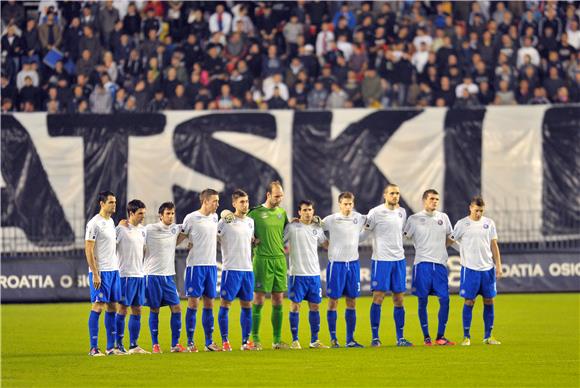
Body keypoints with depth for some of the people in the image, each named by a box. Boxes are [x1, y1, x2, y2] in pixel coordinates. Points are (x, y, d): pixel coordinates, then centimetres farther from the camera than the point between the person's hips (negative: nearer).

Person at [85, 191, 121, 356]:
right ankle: (93, 348, -5)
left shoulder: (111, 222, 15)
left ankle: (111, 347, 11)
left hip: (113, 270, 8)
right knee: (98, 307, -8)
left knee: (112, 307, 8)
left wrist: (116, 268, 17)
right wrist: (95, 274, -18)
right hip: (100, 271, -8)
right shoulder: (94, 223, -11)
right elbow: (88, 250, -14)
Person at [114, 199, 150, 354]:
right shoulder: (121, 229, -10)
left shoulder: (142, 230, 13)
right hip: (126, 274, -7)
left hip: (140, 275, 7)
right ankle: (118, 344, 1)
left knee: (137, 310, 7)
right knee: (123, 308, -4)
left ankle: (133, 345, 11)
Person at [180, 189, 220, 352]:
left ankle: (209, 342, 12)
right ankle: (190, 342, 0)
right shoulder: (191, 218, -7)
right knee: (193, 303, -5)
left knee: (209, 303, 8)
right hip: (196, 265, -6)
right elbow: (180, 237, 2)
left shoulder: (215, 217, 11)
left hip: (211, 265, 6)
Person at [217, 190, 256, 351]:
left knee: (247, 305, 8)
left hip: (248, 269, 6)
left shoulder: (250, 222, 13)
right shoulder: (226, 221, -7)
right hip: (231, 269, -6)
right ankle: (225, 341, -2)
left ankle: (246, 341, 14)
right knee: (225, 304, -5)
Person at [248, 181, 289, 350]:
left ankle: (277, 340, 11)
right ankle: (255, 339, -1)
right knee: (259, 300, -5)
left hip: (280, 259, 5)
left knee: (278, 301, 6)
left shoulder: (282, 212, 12)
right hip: (262, 260, -5)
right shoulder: (255, 213, -4)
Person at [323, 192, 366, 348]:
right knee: (333, 301, -2)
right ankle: (333, 339, 2)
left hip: (353, 263, 4)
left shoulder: (359, 218, 4)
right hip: (336, 263, -4)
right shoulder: (331, 220, -6)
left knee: (352, 302, 6)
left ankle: (350, 339, 10)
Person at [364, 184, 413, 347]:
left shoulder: (402, 212, 10)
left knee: (399, 299, 6)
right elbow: (364, 231, -1)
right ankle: (375, 337, -1)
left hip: (399, 260, 5)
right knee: (378, 297, -6)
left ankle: (400, 338, 11)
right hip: (381, 259, -5)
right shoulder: (376, 212, -8)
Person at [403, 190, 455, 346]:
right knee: (423, 301, -2)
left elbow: (449, 238, 24)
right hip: (422, 263, -3)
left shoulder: (443, 217, 13)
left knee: (444, 299, -5)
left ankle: (440, 336, 3)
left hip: (440, 263, 3)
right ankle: (426, 337, 5)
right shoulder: (414, 219, 3)